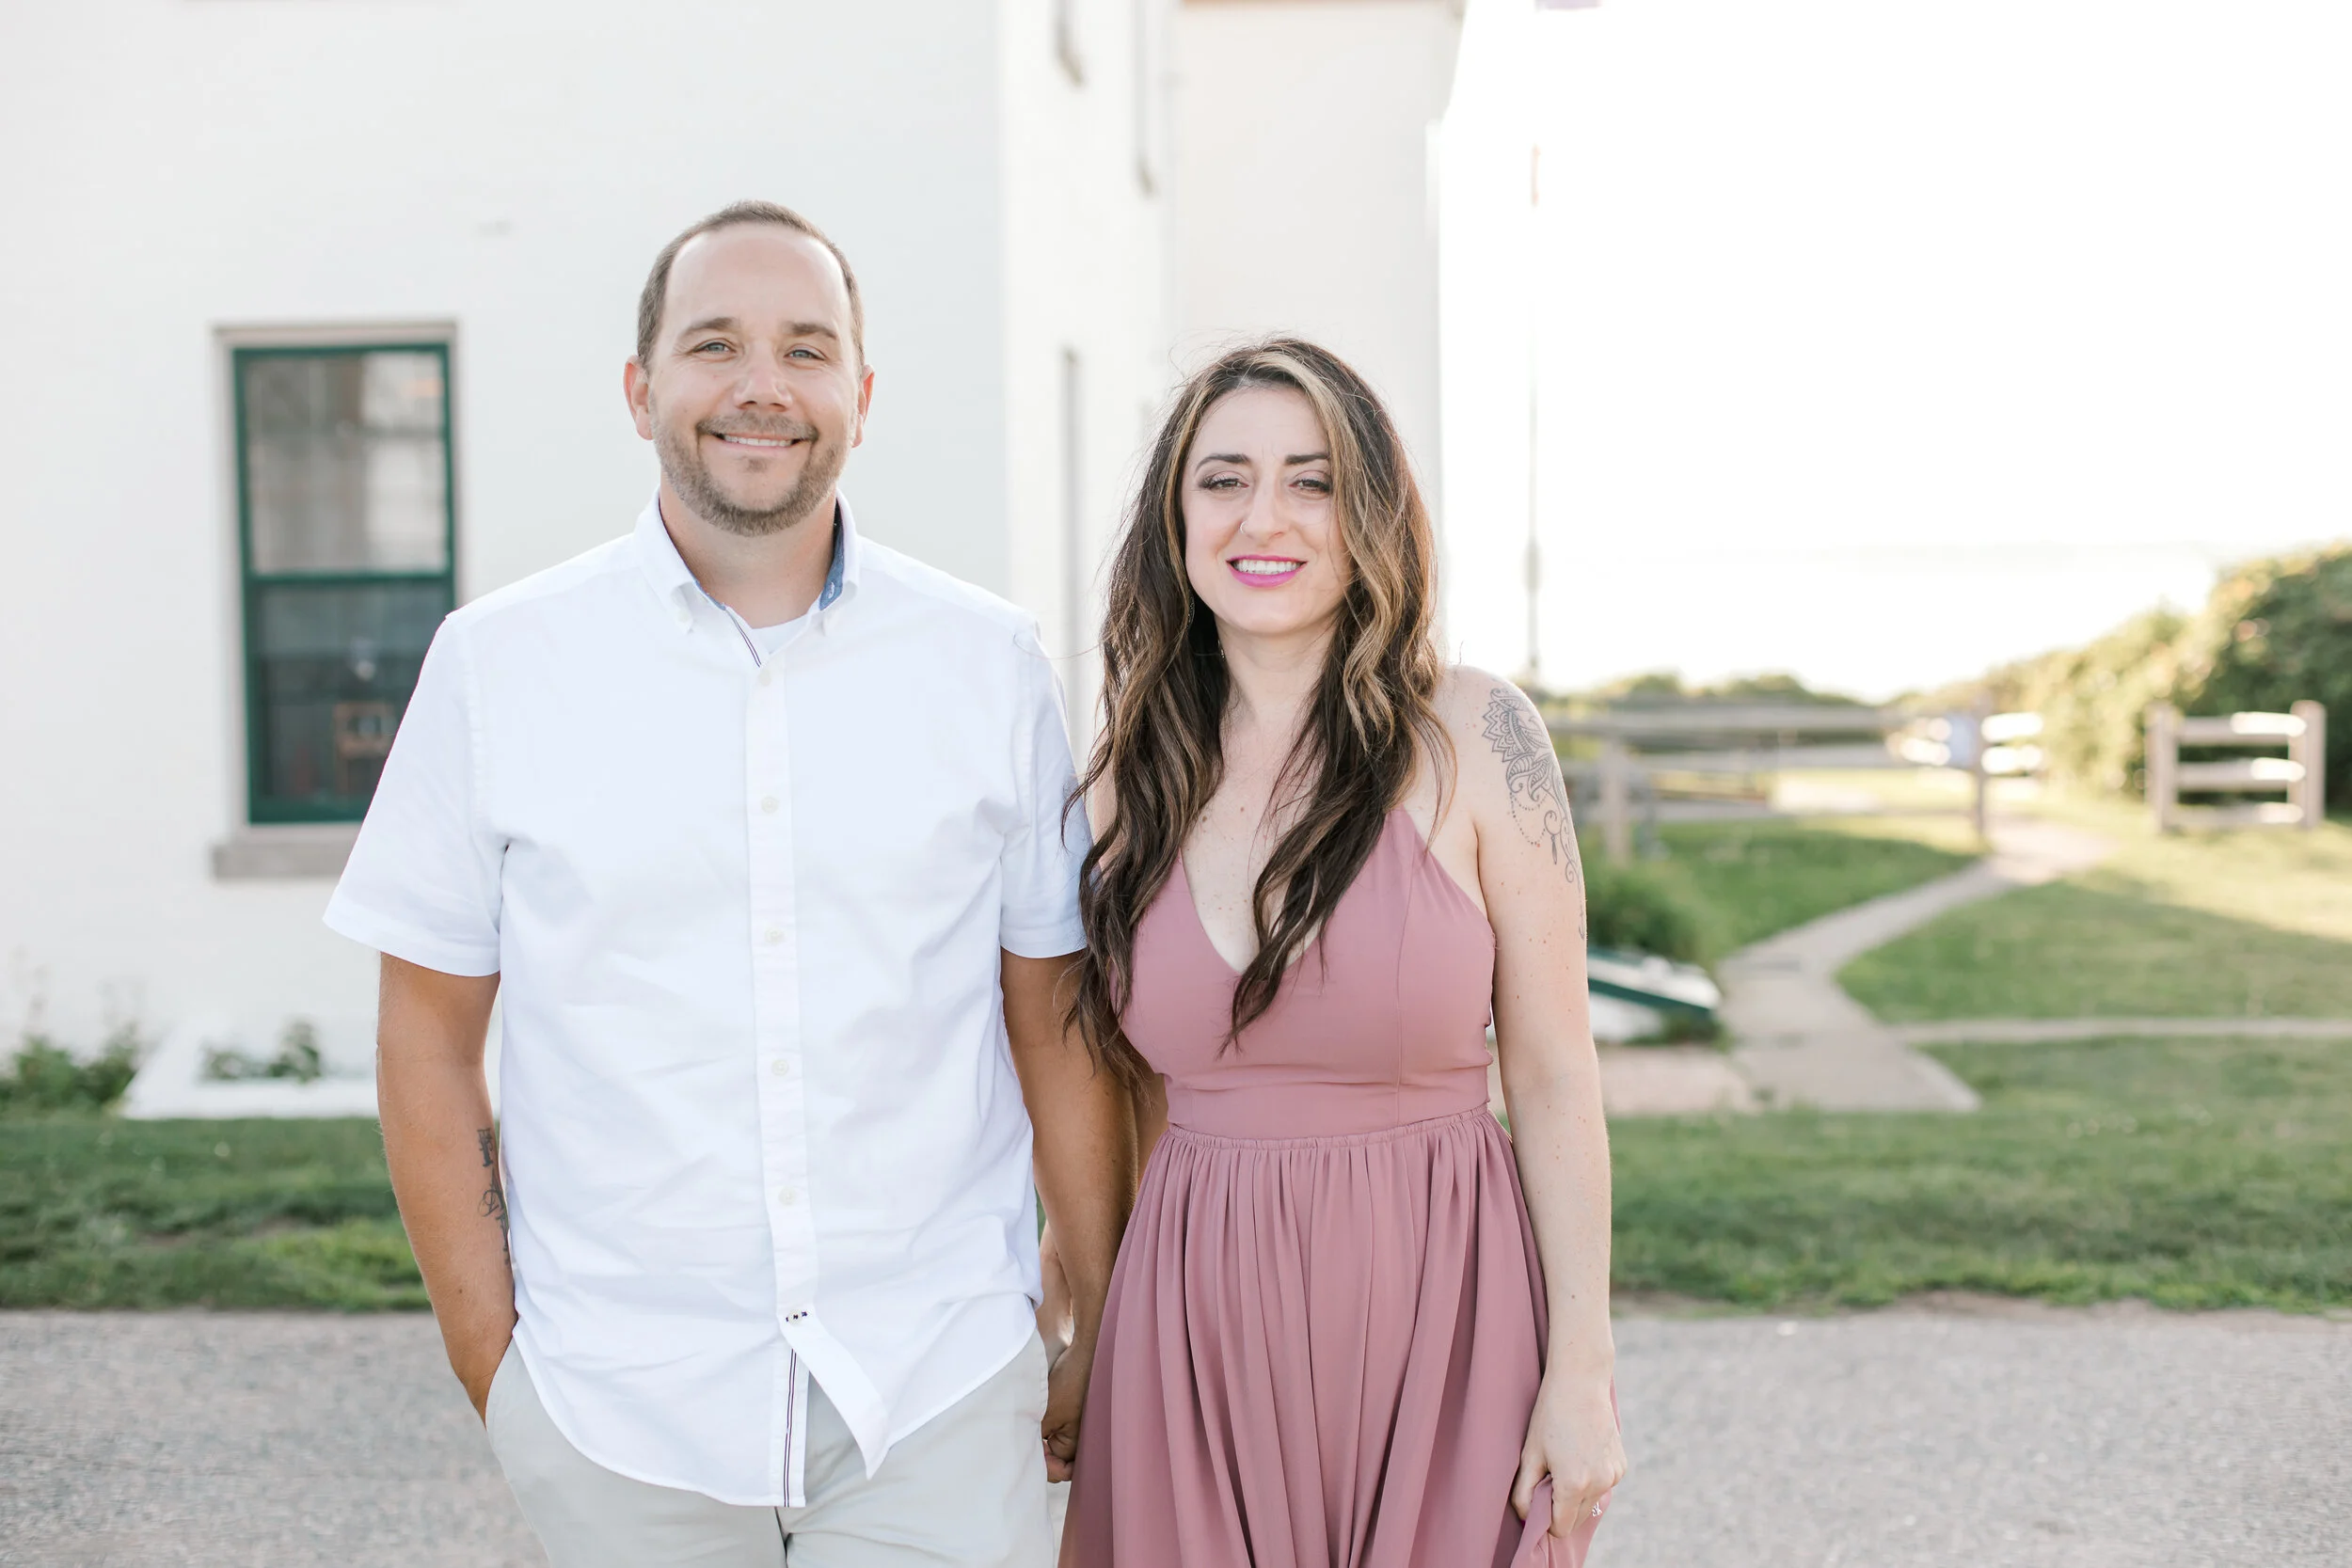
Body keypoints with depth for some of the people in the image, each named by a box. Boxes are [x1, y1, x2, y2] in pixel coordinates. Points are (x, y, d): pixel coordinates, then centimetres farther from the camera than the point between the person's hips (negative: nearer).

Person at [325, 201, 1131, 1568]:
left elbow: (1058, 1024, 5)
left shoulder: (992, 663, 1)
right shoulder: (499, 664, -1)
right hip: (617, 1405, 0)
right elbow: (431, 1039, 3)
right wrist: (489, 1359, 0)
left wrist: (1108, 1341, 6)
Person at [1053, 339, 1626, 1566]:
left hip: (1438, 1299, -2)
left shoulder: (1471, 735, -7)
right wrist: (1084, 1333, 11)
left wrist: (1583, 1369, -8)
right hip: (1193, 1317, 3)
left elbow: (1552, 1073, -6)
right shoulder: (1131, 771, 3)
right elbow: (1125, 1082, 10)